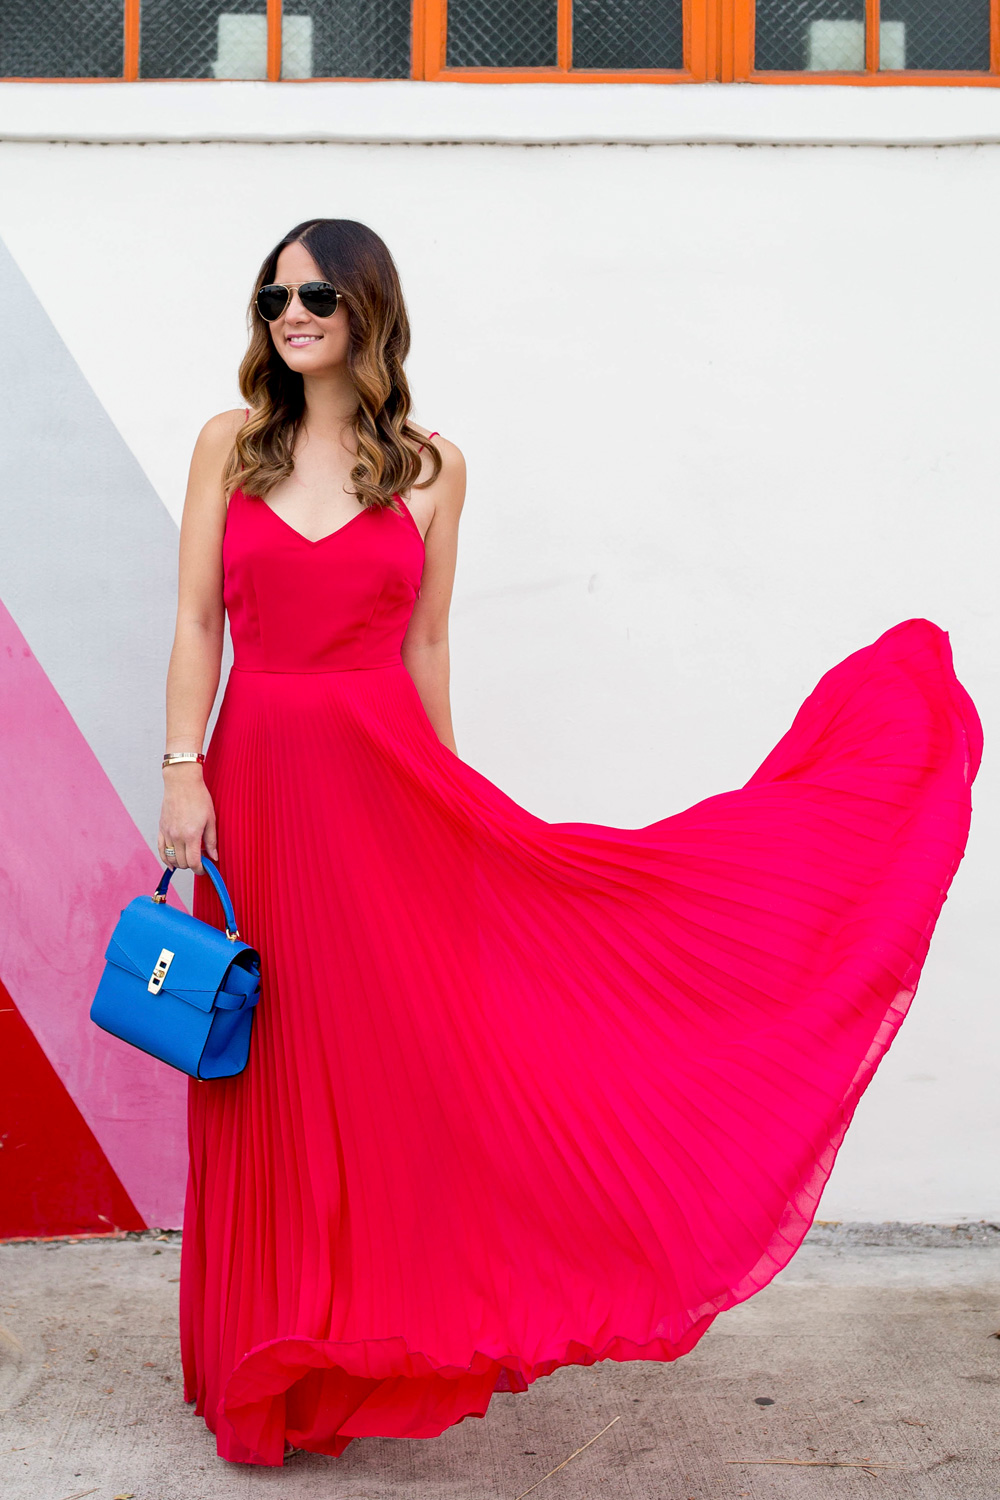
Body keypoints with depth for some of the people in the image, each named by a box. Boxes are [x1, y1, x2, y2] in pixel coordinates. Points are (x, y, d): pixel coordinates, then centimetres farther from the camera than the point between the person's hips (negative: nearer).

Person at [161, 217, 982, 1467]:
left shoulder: (430, 469, 3)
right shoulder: (229, 444, 5)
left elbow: (425, 646, 5)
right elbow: (197, 621, 2)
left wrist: (441, 803, 5)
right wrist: (183, 771, -6)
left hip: (381, 782, -1)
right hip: (256, 788, 1)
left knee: (406, 1059, 2)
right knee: (273, 1081, 9)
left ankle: (403, 1327, 22)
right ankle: (277, 1356, 26)